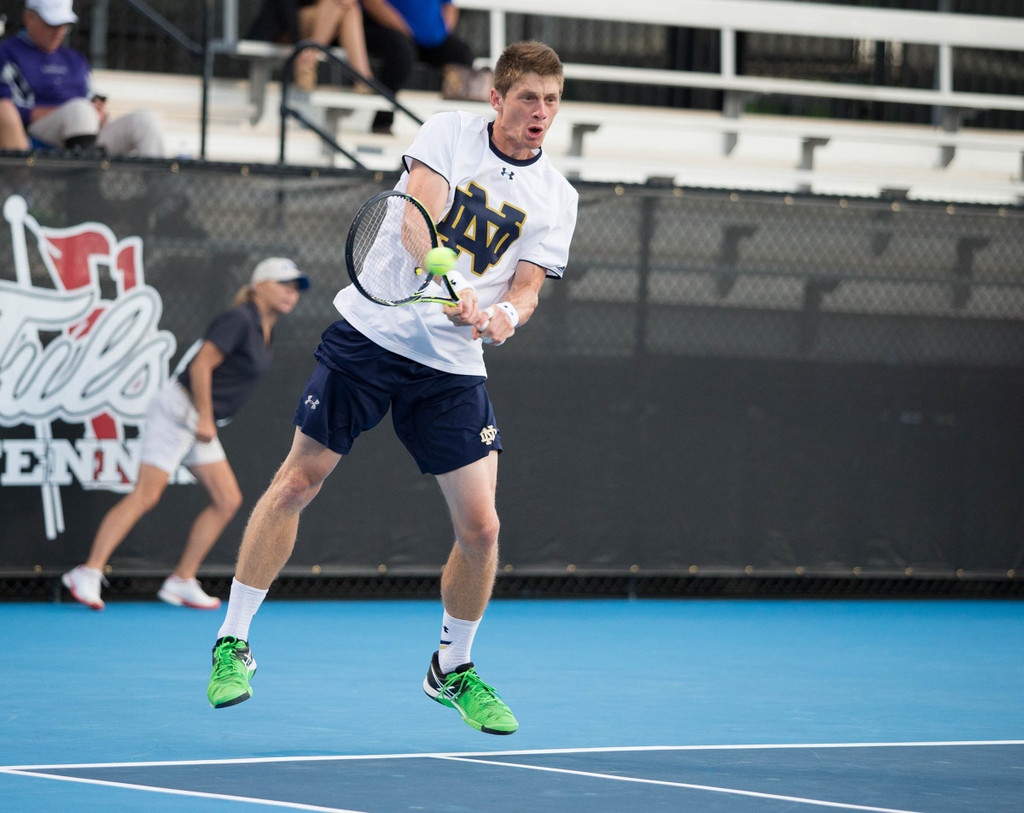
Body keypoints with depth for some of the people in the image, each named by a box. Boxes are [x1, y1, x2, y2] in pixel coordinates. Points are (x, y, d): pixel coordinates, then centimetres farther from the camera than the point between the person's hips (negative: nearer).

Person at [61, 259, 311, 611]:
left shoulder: (265, 331, 14)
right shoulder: (238, 320, -15)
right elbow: (201, 365, -21)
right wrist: (205, 419, -21)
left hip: (200, 423, 10)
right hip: (177, 410, -10)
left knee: (228, 500, 1)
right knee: (146, 495, -15)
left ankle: (182, 581, 4)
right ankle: (88, 573, -14)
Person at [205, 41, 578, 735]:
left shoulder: (557, 200, 3)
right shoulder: (448, 134, -4)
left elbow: (525, 289, -2)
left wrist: (506, 314, -26)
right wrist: (449, 291, -34)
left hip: (453, 369, 2)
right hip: (373, 332, -2)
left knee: (481, 527, -5)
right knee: (298, 481, -2)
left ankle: (453, 670, 19)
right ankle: (233, 641, 12)